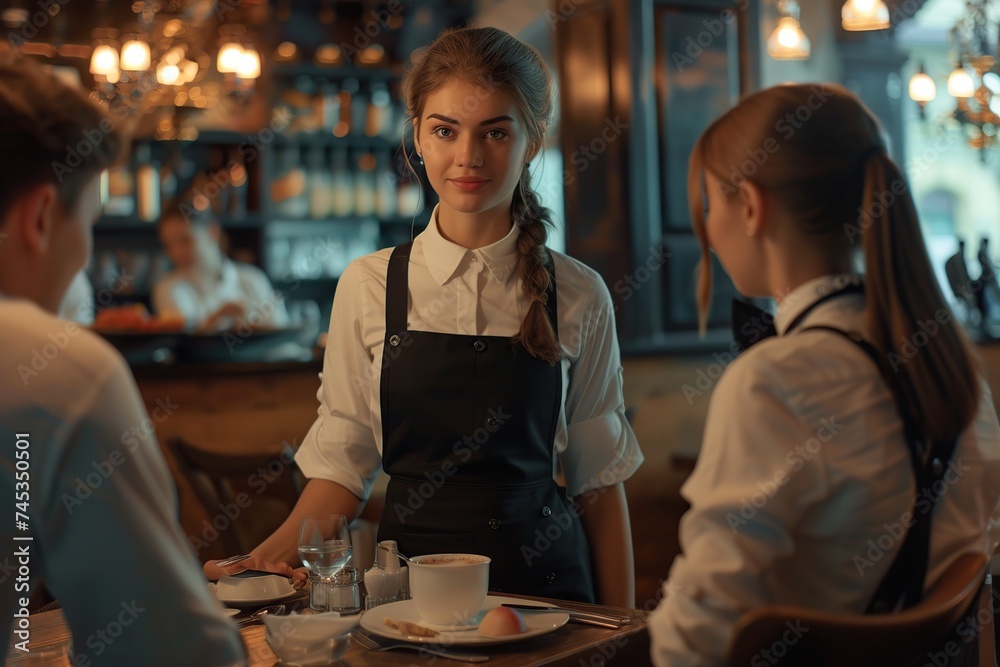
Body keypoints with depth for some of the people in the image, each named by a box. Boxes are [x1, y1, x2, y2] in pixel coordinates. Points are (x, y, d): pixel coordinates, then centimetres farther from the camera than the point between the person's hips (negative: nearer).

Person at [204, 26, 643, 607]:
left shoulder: (578, 297, -2)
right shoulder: (368, 288, -1)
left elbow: (600, 481, 2)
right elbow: (343, 466, 2)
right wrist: (256, 564, -11)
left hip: (543, 577, 0)